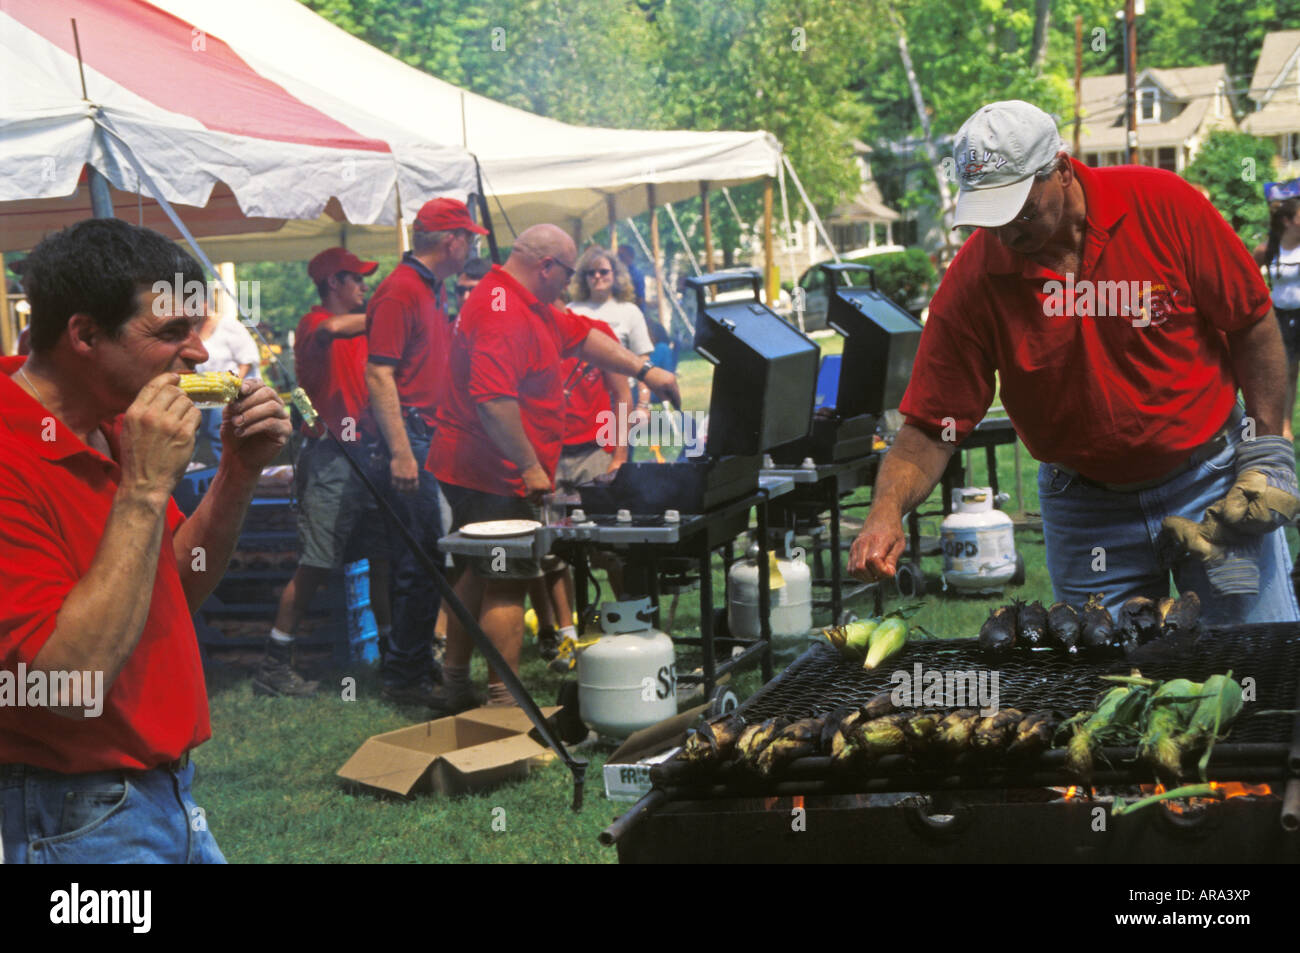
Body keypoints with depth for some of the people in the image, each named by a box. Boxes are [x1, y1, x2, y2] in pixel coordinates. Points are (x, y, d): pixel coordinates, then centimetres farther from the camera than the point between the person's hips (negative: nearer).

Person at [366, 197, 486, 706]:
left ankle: (415, 660, 21)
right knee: (422, 557, -9)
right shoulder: (399, 291, -13)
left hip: (430, 431, 10)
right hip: (409, 430, -10)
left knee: (422, 555, 13)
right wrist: (400, 451, -25)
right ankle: (405, 675, -3)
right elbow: (378, 374, -20)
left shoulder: (431, 291, 17)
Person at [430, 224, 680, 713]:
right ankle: (504, 702, -5)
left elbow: (581, 335, 23)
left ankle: (455, 686, 28)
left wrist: (644, 370, 16)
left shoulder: (526, 304, 13)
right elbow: (493, 399, -32)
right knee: (507, 584, -7)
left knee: (478, 576, 18)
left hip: (469, 470, 11)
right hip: (497, 477, -11)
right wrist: (530, 466, -26)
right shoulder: (503, 314, -22)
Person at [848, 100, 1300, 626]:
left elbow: (1251, 324, -4)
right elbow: (930, 428, -13)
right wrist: (887, 510, -30)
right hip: (1086, 510, 0)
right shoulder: (973, 279, -15)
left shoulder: (1161, 203, -15)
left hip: (1210, 476, 0)